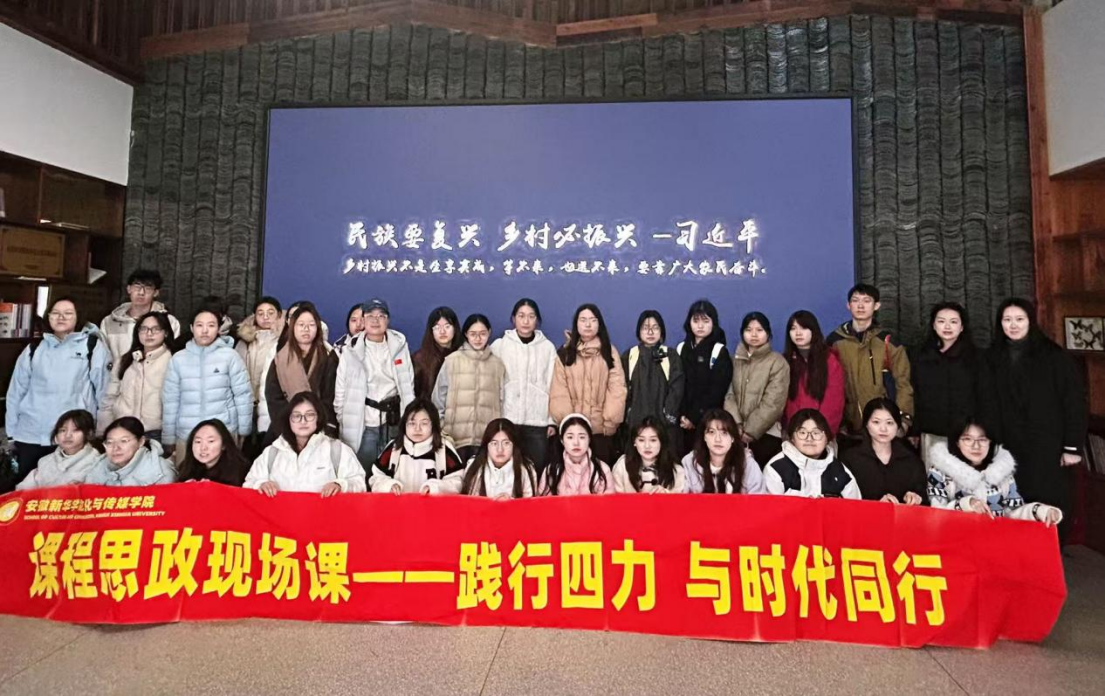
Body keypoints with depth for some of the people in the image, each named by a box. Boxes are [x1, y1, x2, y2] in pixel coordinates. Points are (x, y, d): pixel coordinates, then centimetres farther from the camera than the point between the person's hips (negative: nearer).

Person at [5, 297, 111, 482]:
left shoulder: (93, 346, 0)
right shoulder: (34, 348, 11)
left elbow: (104, 390, -1)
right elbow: (16, 391, 13)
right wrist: (11, 432, 11)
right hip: (30, 435, 3)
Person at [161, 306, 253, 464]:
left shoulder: (230, 356, -4)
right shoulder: (178, 359, 3)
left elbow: (243, 395, -1)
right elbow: (170, 400, 6)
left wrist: (243, 430, 1)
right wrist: (169, 438, 7)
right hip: (187, 435, 2)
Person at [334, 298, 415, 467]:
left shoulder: (399, 345, 2)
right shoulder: (352, 350, -2)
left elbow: (408, 385, 6)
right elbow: (340, 389, 2)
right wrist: (343, 420, 1)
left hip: (394, 422, 1)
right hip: (363, 423, -1)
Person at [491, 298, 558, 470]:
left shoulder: (548, 347, 6)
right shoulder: (499, 345, 5)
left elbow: (553, 385, 6)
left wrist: (553, 420, 2)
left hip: (538, 421, 0)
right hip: (507, 419, 0)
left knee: (537, 470, 1)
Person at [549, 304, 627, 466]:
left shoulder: (609, 352, 7)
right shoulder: (564, 353, 7)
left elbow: (617, 389, 0)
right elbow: (558, 391, 0)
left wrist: (610, 420, -8)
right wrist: (565, 420, -9)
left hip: (601, 428, 0)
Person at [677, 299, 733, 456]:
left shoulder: (720, 352, -1)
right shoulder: (681, 349, 10)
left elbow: (716, 391, -8)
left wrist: (695, 417, -12)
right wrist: (682, 415, -5)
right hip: (682, 420, 3)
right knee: (682, 457, 0)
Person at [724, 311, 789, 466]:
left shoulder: (778, 362, -1)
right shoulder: (736, 360, 10)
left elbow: (772, 404, -8)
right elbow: (729, 394, 3)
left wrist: (750, 431, -10)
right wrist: (737, 426, -10)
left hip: (765, 434, -3)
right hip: (736, 433, 3)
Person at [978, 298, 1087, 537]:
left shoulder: (1054, 356, 0)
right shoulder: (992, 359, 8)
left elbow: (1074, 400, -3)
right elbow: (988, 405, 5)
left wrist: (1073, 446, -8)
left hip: (1050, 447, -2)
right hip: (1011, 448, 2)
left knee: (1052, 506, 2)